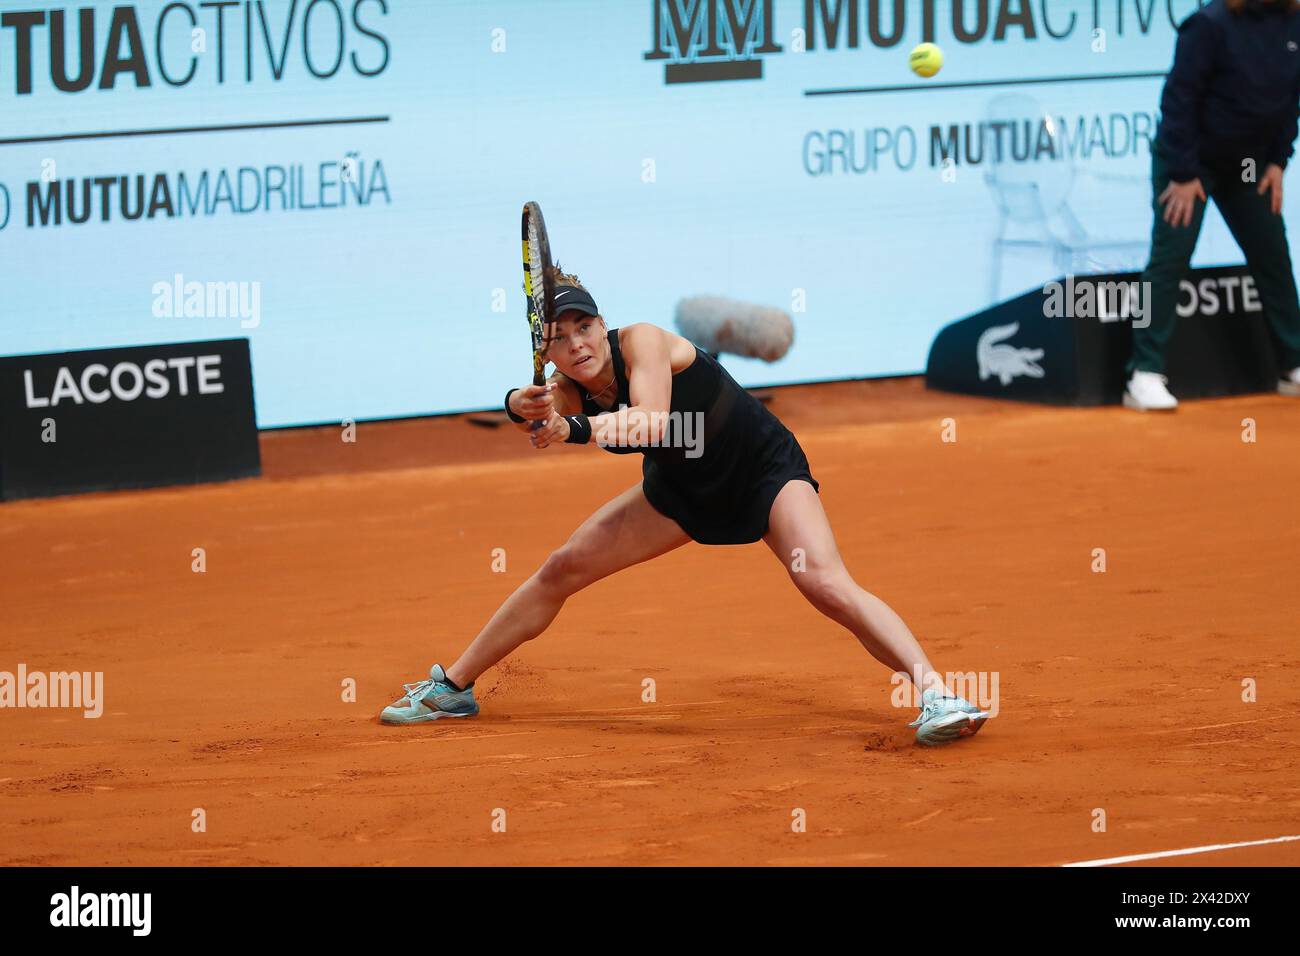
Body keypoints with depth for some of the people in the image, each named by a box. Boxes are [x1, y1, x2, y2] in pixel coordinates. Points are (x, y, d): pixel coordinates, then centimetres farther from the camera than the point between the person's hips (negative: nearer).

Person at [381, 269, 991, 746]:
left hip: (767, 473, -6)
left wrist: (574, 429, -60)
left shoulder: (642, 342, -28)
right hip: (683, 493, 6)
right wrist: (521, 406, -57)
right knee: (561, 570, 2)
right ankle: (452, 688, 16)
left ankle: (935, 691, -37)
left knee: (824, 583, -30)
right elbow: (542, 422, -34)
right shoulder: (568, 389, -12)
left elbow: (650, 423, -44)